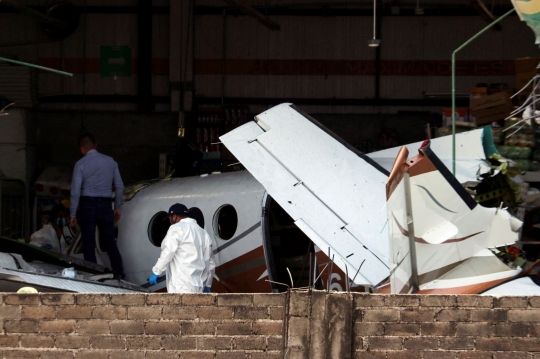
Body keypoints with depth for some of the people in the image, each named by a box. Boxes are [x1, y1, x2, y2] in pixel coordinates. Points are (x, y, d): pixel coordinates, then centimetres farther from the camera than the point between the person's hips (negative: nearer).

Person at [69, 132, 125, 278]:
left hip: (87, 205, -3)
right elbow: (119, 186, 8)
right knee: (110, 242, 9)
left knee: (89, 244, 2)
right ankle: (119, 272, 1)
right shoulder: (110, 162, 6)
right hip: (105, 205, 3)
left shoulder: (81, 164, -5)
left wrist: (73, 214, -3)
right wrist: (117, 207, 17)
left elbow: (76, 191, -7)